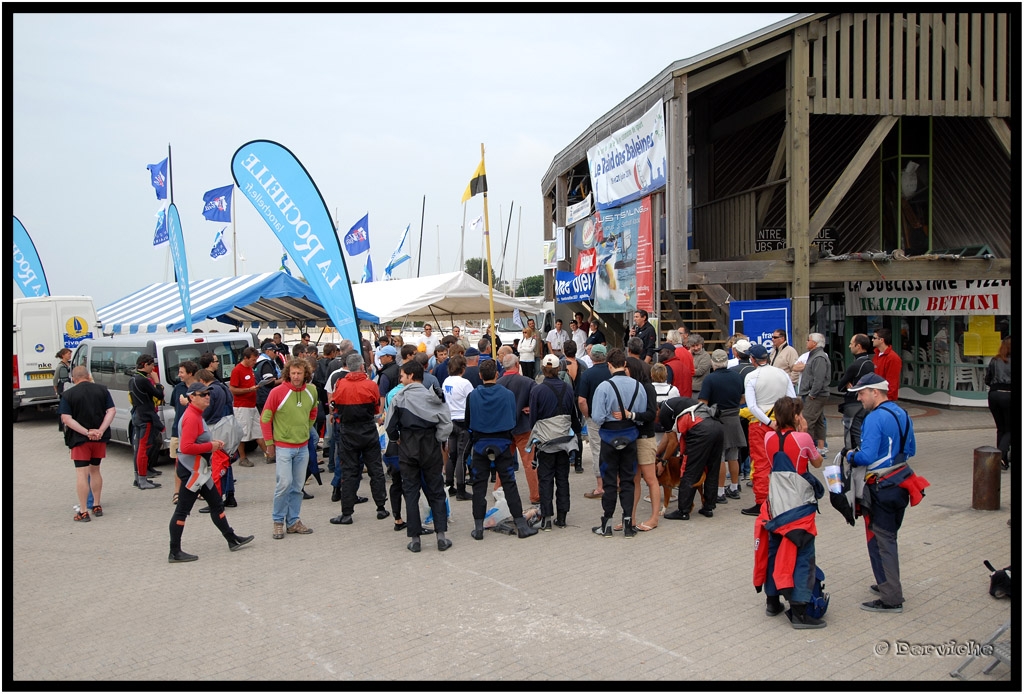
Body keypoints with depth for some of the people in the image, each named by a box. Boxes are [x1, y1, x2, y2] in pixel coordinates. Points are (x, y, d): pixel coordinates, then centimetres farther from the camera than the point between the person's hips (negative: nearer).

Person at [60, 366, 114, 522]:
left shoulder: (68, 394, -7)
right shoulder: (101, 389, 2)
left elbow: (66, 418, -15)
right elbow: (112, 411, -5)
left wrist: (86, 432, -17)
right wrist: (101, 431, -12)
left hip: (79, 439, -4)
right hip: (100, 438, 4)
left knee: (81, 473, -1)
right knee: (95, 470, 19)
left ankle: (83, 512, -3)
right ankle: (97, 506, 25)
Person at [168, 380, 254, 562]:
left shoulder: (196, 415, 13)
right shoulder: (191, 418, -20)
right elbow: (186, 447, -28)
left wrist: (213, 442, 8)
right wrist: (210, 446, -18)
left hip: (199, 469, 11)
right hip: (192, 470, -11)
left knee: (216, 504, 17)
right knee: (182, 510, -4)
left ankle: (232, 540, 26)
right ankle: (175, 552, 2)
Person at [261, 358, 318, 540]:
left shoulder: (311, 391, 1)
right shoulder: (277, 392, -13)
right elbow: (265, 418, -6)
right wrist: (269, 442, -5)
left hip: (303, 447, 5)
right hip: (283, 446, -5)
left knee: (297, 486, 9)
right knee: (284, 484, -10)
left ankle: (293, 521, 19)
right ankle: (278, 521, 5)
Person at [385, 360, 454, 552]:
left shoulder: (399, 398, -6)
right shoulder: (433, 397, -5)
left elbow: (390, 427, -6)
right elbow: (446, 424, -11)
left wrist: (396, 440, 12)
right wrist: (438, 440, 2)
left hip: (408, 449, -1)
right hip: (431, 448, 1)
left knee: (411, 492, 7)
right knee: (436, 491, 9)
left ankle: (414, 538, 6)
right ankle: (441, 535, 3)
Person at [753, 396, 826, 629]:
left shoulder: (769, 438, 1)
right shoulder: (803, 438, -13)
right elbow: (817, 462, 3)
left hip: (775, 504, 6)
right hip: (799, 504, -5)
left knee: (773, 551, 18)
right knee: (801, 556, -2)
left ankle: (772, 601, 27)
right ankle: (798, 611, -4)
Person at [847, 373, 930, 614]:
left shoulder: (875, 418, -20)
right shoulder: (902, 414, 7)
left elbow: (867, 457, -26)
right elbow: (910, 450, 16)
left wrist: (851, 456, -7)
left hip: (881, 488, -9)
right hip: (900, 483, 9)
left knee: (880, 542, 0)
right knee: (889, 538, 21)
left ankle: (891, 599, 3)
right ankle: (889, 585, 32)